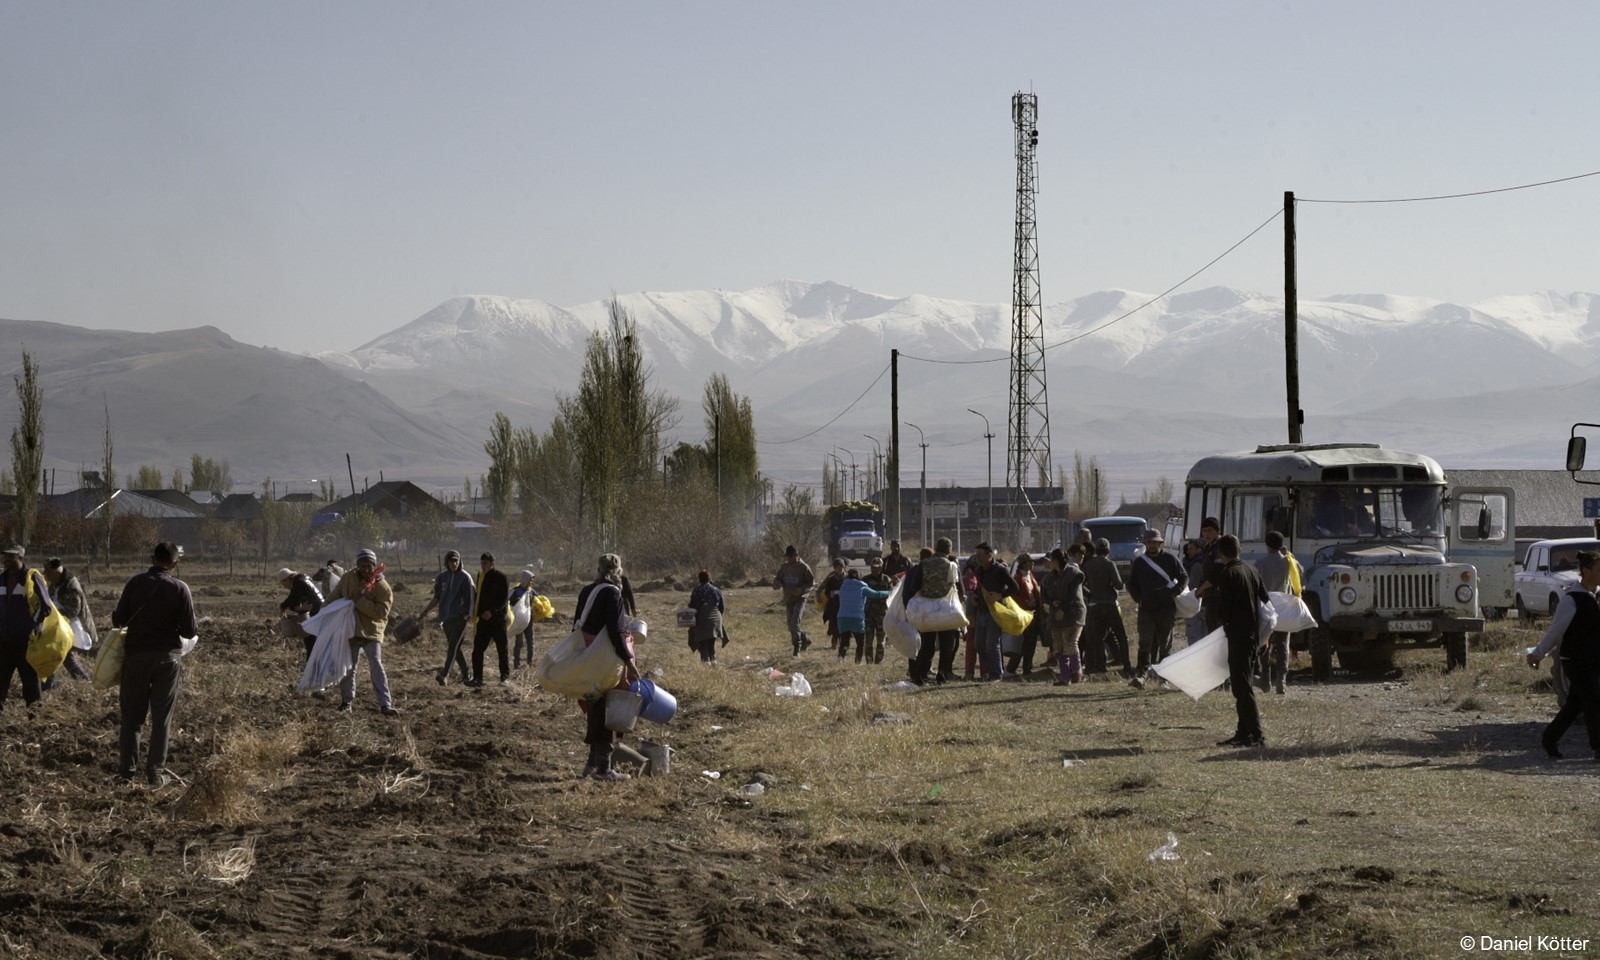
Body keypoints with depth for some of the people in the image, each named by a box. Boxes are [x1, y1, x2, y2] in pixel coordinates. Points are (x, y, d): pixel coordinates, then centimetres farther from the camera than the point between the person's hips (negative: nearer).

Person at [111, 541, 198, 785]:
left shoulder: (135, 584, -4)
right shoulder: (180, 589, -8)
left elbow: (118, 620, -2)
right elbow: (189, 630, -9)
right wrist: (195, 628, 14)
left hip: (136, 655, 1)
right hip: (167, 656, -1)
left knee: (132, 716, 9)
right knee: (162, 717, 6)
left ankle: (126, 770, 7)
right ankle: (155, 772, 6)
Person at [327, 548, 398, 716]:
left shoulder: (383, 587, -13)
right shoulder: (348, 579, -3)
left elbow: (381, 612, -23)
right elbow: (333, 598, 11)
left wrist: (360, 601, -27)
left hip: (372, 632, -4)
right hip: (351, 631, 4)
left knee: (376, 666, -16)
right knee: (349, 667, 12)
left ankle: (386, 704, -20)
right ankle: (347, 701, 28)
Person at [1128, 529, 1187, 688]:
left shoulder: (1170, 559, 3)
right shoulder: (1139, 562, 9)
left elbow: (1184, 578, 7)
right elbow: (1131, 584, 19)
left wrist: (1175, 593, -8)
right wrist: (1139, 598, 3)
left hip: (1166, 609, -1)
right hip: (1146, 609, 1)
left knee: (1165, 644, 6)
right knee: (1145, 643, -11)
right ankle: (1141, 674, -16)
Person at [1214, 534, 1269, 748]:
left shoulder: (1227, 574, -13)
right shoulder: (1251, 571, 12)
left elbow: (1222, 610, -15)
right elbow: (1265, 600, 16)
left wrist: (1224, 620, 7)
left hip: (1237, 633, -9)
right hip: (1253, 632, 9)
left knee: (1241, 686, -8)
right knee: (1241, 684, 16)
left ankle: (1256, 735, -13)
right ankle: (1244, 732, 18)